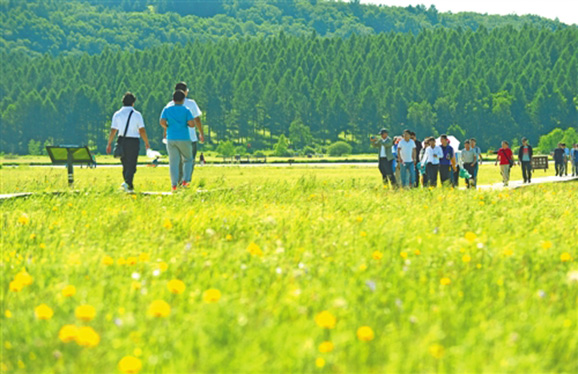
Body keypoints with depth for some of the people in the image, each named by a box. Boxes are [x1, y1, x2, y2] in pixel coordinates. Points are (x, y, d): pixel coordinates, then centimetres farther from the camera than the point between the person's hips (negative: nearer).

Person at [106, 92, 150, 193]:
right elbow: (142, 131, -5)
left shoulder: (117, 114, 4)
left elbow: (113, 131, 1)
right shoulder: (136, 114, -3)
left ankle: (127, 183, 15)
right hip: (133, 141, -3)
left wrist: (109, 144, 8)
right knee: (131, 165, -3)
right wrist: (147, 143, 6)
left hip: (121, 141, 3)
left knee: (125, 164, 17)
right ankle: (128, 183, -22)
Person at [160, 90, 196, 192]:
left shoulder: (167, 109, 3)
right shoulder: (186, 110, -3)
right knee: (188, 160, 15)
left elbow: (162, 122, -9)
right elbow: (192, 123, -12)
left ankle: (174, 185, -6)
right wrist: (187, 124, 9)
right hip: (184, 138, -2)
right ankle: (185, 180, 3)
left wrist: (167, 127, 11)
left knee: (173, 162, 2)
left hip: (171, 138, 2)